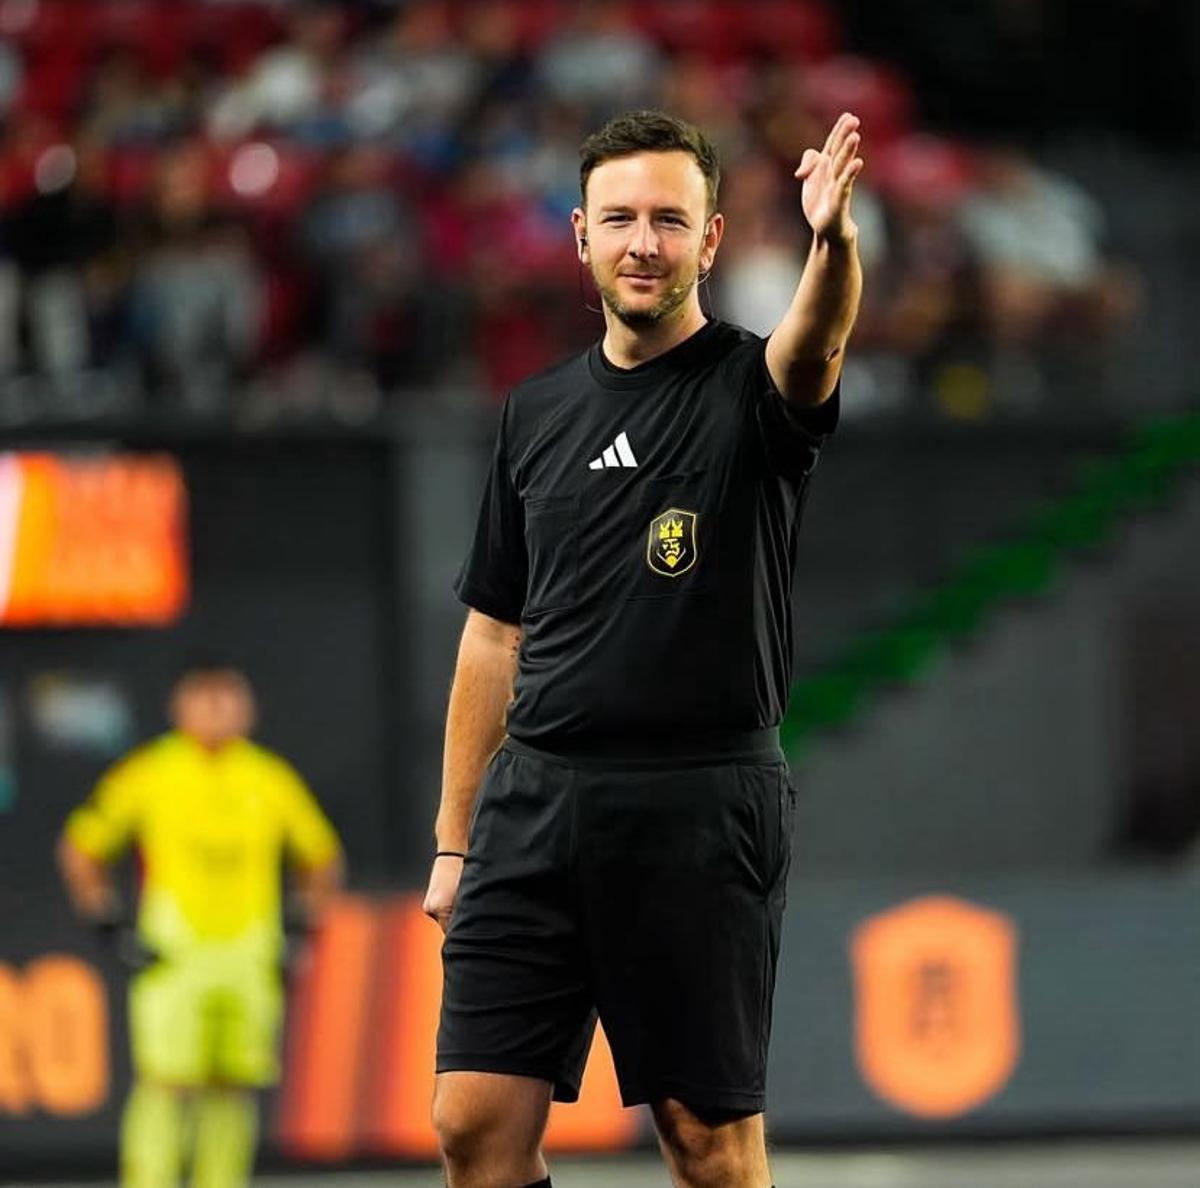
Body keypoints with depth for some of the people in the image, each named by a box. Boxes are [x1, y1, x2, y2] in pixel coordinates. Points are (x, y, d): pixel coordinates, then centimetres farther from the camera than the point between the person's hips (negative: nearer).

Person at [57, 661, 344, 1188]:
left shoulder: (272, 780, 9)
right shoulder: (148, 774, 1)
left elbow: (323, 858, 22)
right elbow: (79, 848, 7)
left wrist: (303, 918, 10)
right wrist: (109, 921, 0)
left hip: (250, 960, 3)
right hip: (173, 950, -3)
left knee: (235, 1086, 4)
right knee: (164, 1082, -12)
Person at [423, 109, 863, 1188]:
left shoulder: (749, 389, -1)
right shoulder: (537, 413, 13)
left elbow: (814, 344, -27)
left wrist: (832, 240, -50)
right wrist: (454, 839, 14)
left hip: (700, 809, -4)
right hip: (533, 803, 4)